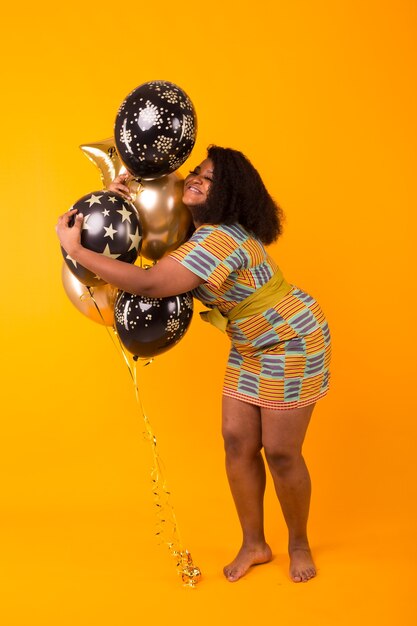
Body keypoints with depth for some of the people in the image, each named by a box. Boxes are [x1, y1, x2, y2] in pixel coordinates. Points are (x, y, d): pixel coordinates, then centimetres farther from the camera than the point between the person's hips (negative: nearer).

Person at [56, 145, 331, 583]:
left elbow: (149, 285, -37)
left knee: (281, 452, -1)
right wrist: (124, 196, -10)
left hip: (291, 342, -9)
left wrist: (75, 249, -31)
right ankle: (254, 544, 20)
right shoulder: (197, 227, -2)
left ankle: (299, 545, 23)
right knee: (238, 442, 5)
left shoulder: (219, 240, -32)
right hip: (251, 347, 9)